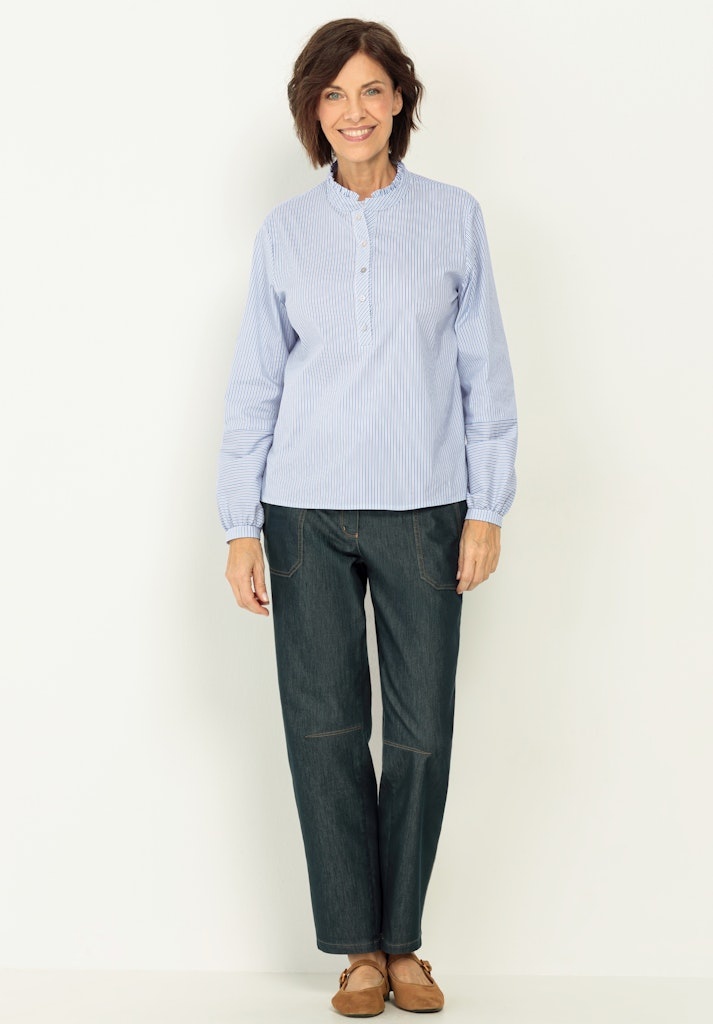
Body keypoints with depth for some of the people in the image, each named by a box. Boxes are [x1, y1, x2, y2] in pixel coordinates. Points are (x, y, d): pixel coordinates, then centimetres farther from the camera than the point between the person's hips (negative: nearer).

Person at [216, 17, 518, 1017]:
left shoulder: (454, 216, 3)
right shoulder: (285, 231, 5)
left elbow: (485, 370, 3)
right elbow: (254, 383, 6)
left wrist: (488, 509, -2)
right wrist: (240, 527, 1)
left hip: (423, 507, 0)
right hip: (307, 511, 1)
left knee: (422, 729, 3)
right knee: (325, 727, 3)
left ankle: (404, 940, 20)